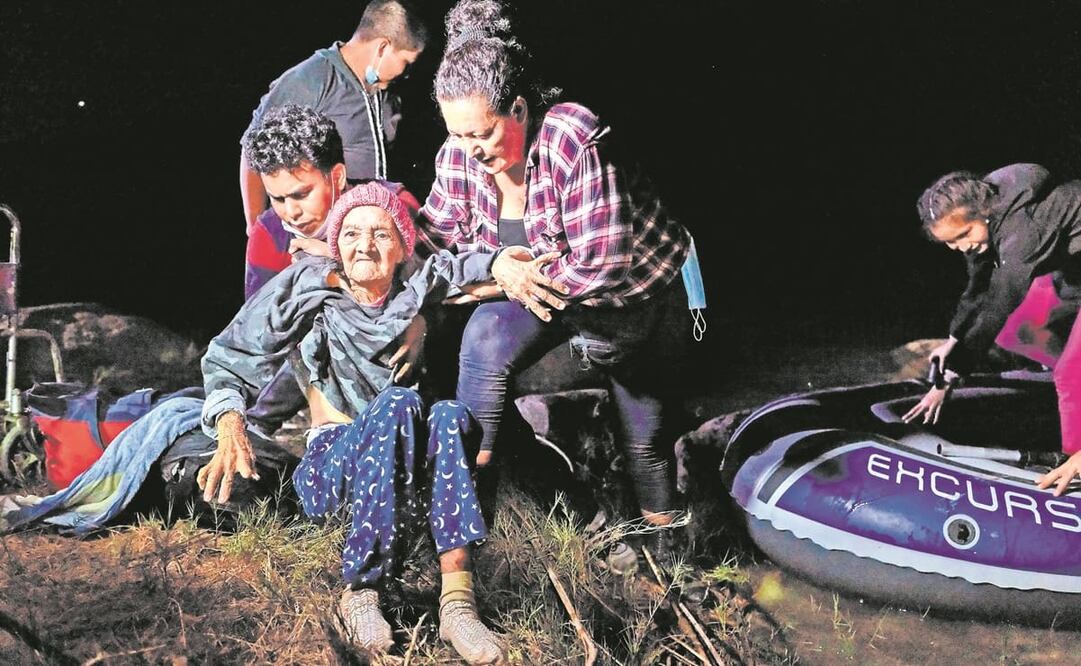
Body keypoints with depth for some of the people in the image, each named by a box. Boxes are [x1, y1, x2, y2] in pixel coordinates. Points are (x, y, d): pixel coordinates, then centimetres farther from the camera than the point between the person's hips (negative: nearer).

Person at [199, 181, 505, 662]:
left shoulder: (414, 293, 6)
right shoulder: (308, 290, 0)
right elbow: (228, 358, 0)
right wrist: (230, 423, -19)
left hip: (409, 471, 3)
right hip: (333, 467, -2)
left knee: (449, 413, -31)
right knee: (397, 402, -33)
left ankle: (456, 599, -42)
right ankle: (360, 591, -35)